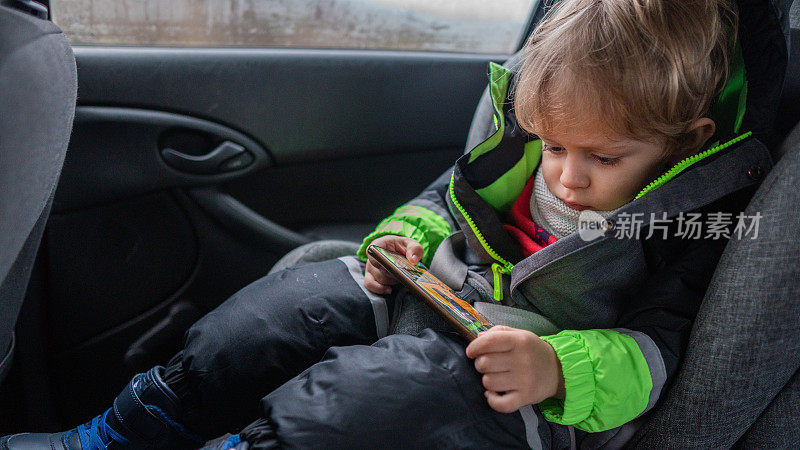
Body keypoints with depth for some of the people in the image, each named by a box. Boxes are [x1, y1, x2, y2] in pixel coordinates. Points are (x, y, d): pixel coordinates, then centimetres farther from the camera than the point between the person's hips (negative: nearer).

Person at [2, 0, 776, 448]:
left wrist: (556, 369, -34)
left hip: (509, 387, -6)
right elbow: (450, 193, 16)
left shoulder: (696, 224, -14)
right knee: (297, 302, -8)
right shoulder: (519, 138, 2)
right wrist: (405, 239, -4)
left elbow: (653, 350, -17)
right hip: (434, 294, 6)